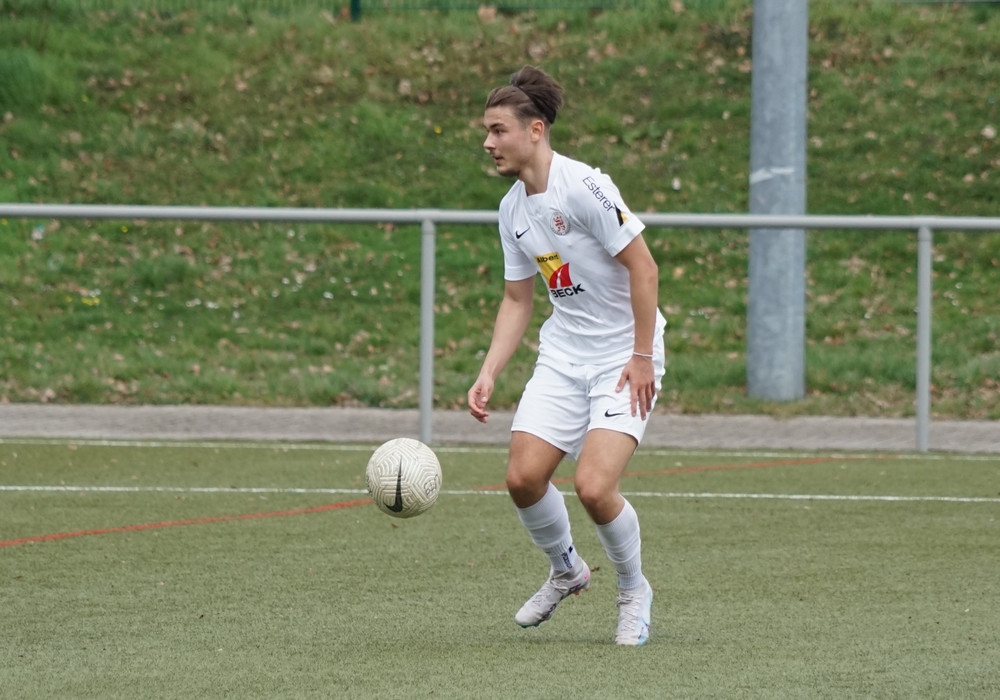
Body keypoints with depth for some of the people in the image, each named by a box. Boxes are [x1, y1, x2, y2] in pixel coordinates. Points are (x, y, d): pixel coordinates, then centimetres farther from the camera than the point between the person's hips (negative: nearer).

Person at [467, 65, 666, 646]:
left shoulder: (583, 187, -19)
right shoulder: (512, 209, 6)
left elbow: (643, 267, -18)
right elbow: (517, 299, 14)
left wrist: (641, 357, -18)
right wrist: (488, 375, 4)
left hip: (626, 356, -7)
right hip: (563, 354, 7)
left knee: (594, 485, -19)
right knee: (524, 475, -7)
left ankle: (635, 591, 8)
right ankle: (565, 571, 22)